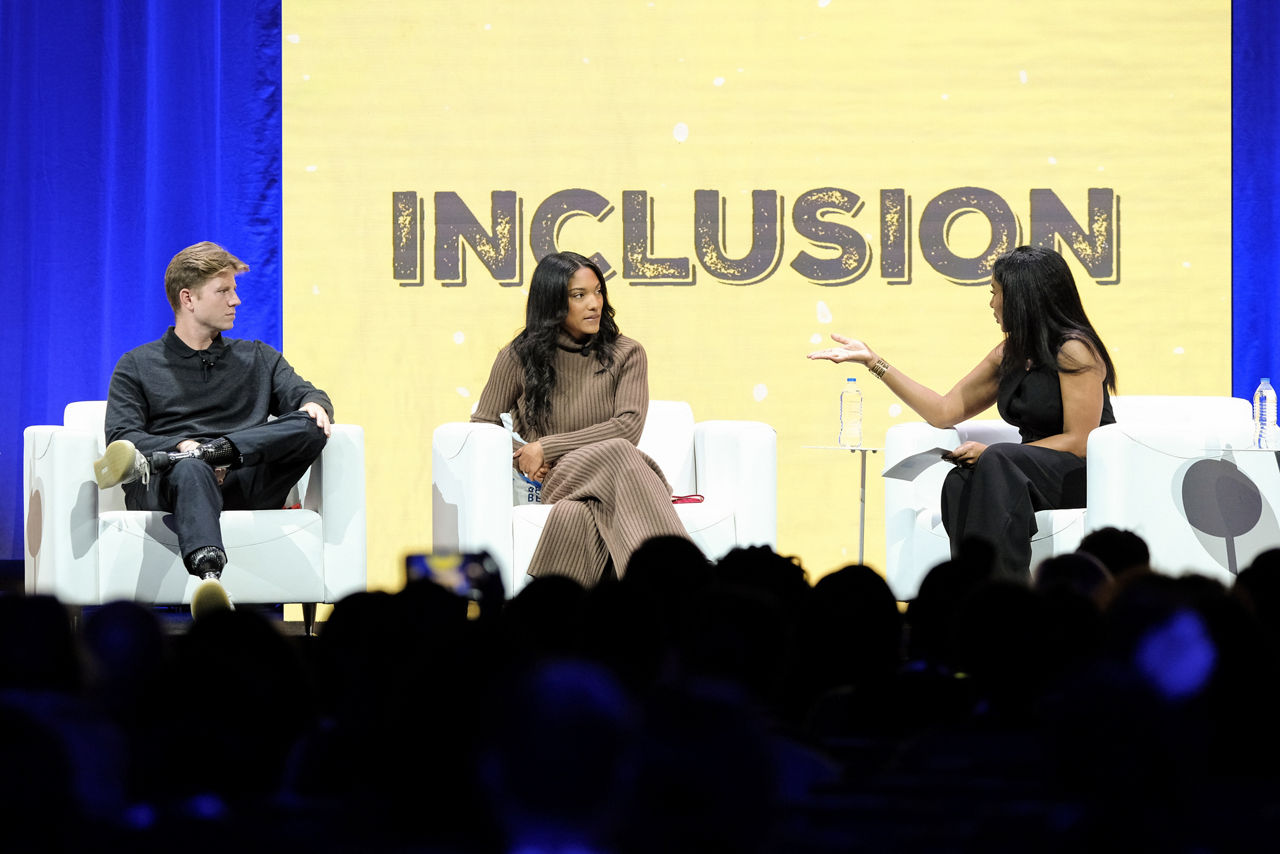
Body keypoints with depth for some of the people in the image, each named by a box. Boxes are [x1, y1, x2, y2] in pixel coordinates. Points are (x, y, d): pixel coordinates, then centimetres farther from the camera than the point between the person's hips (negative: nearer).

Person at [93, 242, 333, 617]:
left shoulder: (258, 358, 29)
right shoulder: (137, 366, 20)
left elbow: (303, 394, 14)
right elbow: (121, 437, 5)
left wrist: (314, 405, -13)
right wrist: (183, 447, -14)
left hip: (243, 487, 2)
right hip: (162, 489, -2)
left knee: (310, 427, -26)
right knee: (190, 471, -40)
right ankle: (209, 576, -70)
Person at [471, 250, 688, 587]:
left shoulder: (626, 354, 8)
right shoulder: (518, 358, 9)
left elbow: (629, 426, -5)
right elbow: (482, 423, 16)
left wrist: (547, 447, -9)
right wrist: (522, 458, -5)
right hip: (547, 482, -1)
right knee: (618, 453, -35)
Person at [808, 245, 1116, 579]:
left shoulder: (1074, 350, -9)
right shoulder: (1009, 355, 14)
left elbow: (1079, 442, -15)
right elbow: (944, 411, 16)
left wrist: (991, 453, -19)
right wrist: (873, 361, 15)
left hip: (1085, 475, -6)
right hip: (1033, 473, 6)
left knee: (996, 463, -33)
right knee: (961, 482, -25)